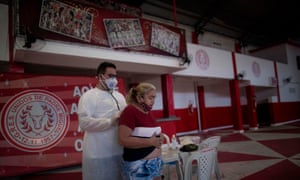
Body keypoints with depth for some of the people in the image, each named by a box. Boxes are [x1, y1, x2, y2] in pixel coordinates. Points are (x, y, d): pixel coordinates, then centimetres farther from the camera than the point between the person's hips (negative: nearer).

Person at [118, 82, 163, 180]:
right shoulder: (130, 111, -17)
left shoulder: (148, 111, 6)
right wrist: (150, 142, -22)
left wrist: (158, 138, 2)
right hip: (138, 165, -7)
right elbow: (124, 140, -23)